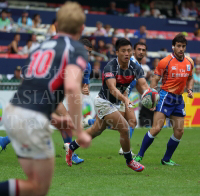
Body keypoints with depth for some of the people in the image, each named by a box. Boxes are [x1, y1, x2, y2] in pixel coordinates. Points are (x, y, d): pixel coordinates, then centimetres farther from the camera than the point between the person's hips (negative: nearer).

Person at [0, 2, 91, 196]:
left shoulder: (43, 46, 21)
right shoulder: (76, 49, -1)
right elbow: (71, 87, -19)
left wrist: (53, 117, 29)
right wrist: (79, 131, -14)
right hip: (32, 121, -7)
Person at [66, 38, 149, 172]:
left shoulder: (135, 68, -9)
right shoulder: (110, 67, -27)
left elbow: (143, 84, -23)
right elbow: (112, 88, -41)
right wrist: (124, 99, -58)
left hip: (115, 103, 8)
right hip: (104, 102, -7)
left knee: (96, 131, 21)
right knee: (124, 128, -16)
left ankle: (71, 147, 41)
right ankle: (129, 161, 3)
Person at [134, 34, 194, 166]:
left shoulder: (189, 62, 6)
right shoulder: (165, 62, -10)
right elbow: (155, 79, -4)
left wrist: (189, 89, 3)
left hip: (179, 99, 6)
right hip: (166, 96, -6)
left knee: (179, 131, 2)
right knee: (156, 128, -14)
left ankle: (167, 159, 16)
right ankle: (139, 156, -1)